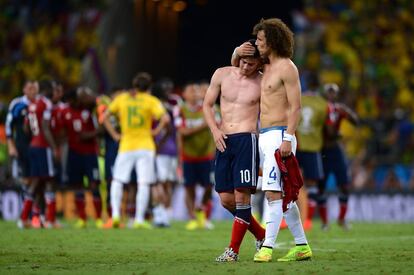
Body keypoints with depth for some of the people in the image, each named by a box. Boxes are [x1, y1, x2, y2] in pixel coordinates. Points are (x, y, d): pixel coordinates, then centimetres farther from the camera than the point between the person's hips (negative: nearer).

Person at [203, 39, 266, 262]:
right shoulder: (222, 75, 8)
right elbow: (207, 105, 14)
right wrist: (215, 131, 0)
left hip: (246, 139, -4)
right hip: (223, 141, 4)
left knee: (241, 194, -12)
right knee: (226, 199, 3)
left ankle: (233, 250, -7)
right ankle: (261, 235, 22)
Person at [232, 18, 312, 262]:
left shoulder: (287, 68, -9)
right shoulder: (266, 66, 17)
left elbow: (295, 107, -15)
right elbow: (236, 66, 33)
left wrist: (288, 139, -24)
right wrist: (238, 52, 9)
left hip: (279, 135, -9)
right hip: (265, 137, 9)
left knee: (274, 192, -15)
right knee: (283, 195, 10)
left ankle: (268, 247, -20)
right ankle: (302, 246, 14)